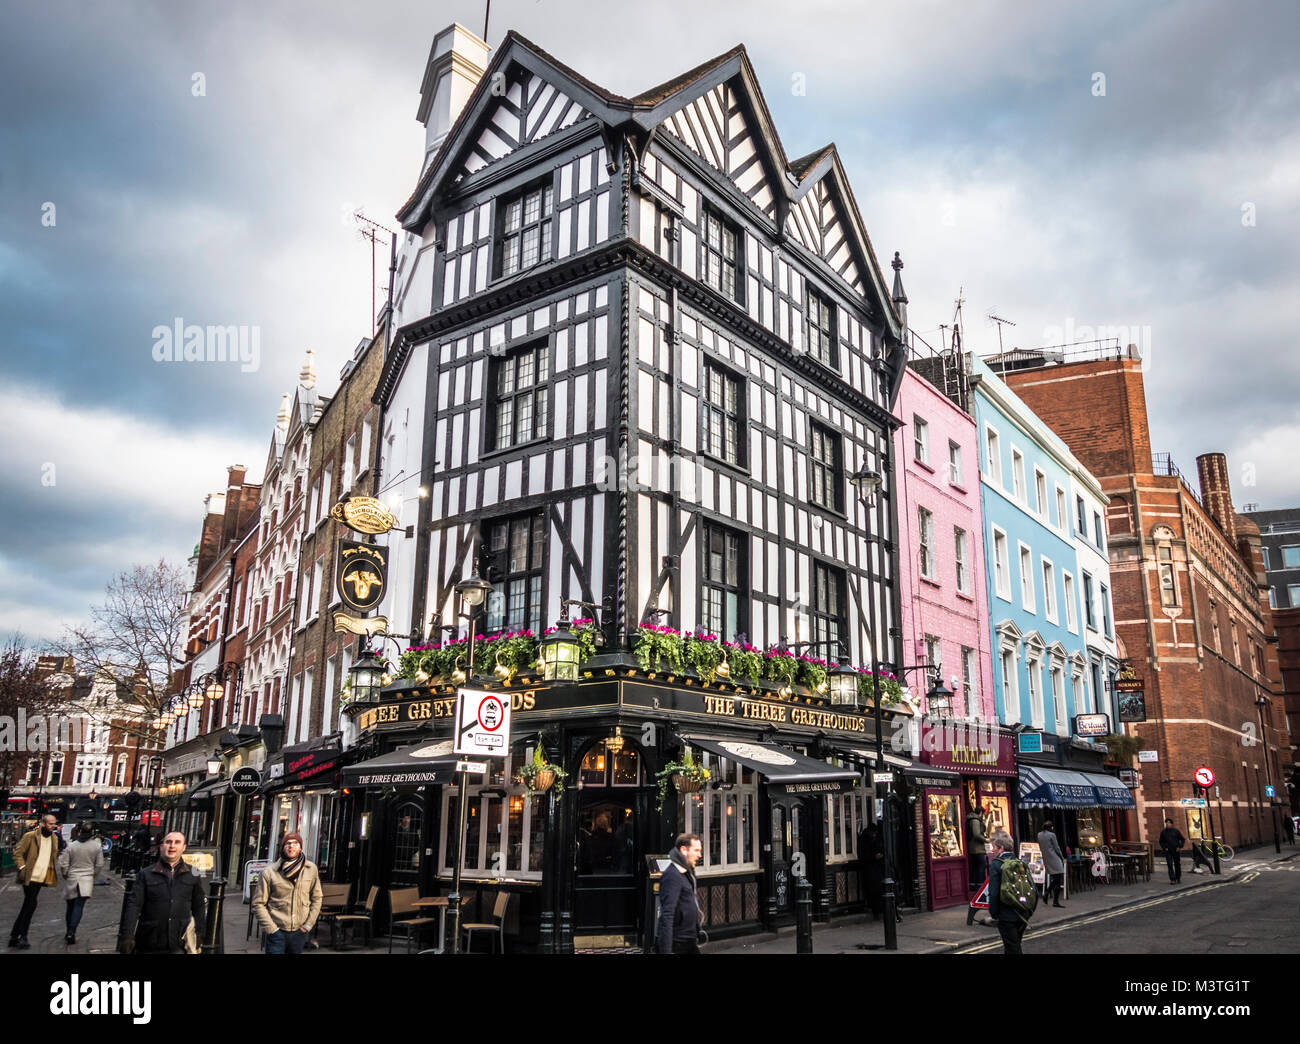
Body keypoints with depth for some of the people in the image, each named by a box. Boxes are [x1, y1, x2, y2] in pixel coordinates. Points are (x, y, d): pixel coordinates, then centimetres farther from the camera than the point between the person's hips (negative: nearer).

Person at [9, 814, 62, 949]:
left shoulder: (54, 838, 11)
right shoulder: (30, 836, -8)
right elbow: (18, 853, -6)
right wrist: (22, 868, -17)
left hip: (41, 878, 6)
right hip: (30, 877, -6)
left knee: (27, 907, 11)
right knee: (31, 905, -10)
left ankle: (14, 937, 20)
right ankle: (22, 937, 0)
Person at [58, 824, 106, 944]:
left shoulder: (71, 846, -1)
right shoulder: (97, 846, -1)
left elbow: (63, 864, -2)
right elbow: (100, 865, 1)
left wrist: (65, 875, 15)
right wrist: (94, 877, 15)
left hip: (71, 880, 2)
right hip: (87, 880, -2)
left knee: (71, 906, 14)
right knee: (79, 906, -5)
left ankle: (69, 932, 24)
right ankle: (71, 933, -17)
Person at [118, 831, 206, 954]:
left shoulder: (193, 875, 6)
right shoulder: (146, 874, 3)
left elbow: (199, 908, 11)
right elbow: (134, 905, -4)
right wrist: (127, 936, -13)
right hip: (148, 947, 0)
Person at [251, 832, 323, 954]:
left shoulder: (311, 869, 1)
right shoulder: (269, 872, -6)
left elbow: (316, 898, 9)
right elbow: (258, 904, -3)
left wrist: (308, 925, 3)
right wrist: (272, 929, -8)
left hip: (299, 932, 2)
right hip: (277, 934, -2)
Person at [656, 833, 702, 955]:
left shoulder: (687, 873, 12)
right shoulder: (672, 875, -19)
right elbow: (667, 916, -24)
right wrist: (666, 950, -28)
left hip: (690, 943, 9)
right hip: (676, 945, -9)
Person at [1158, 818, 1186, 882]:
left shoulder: (1176, 831, 1)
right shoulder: (1163, 832, 5)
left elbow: (1183, 840, 6)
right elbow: (1161, 842, 16)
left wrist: (1180, 847, -4)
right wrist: (1164, 847, 0)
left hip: (1176, 851, 0)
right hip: (1168, 851, 0)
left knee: (1177, 864, 7)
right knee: (1170, 865, -9)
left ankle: (1178, 878, 25)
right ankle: (1172, 879, -10)